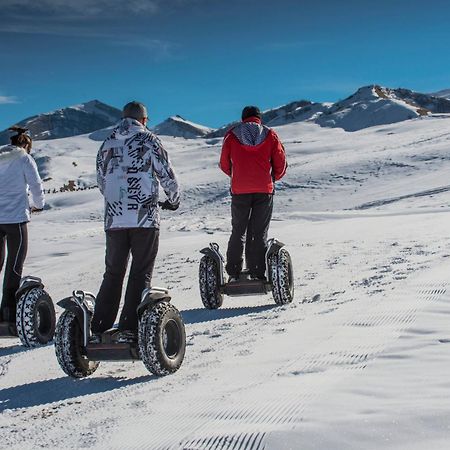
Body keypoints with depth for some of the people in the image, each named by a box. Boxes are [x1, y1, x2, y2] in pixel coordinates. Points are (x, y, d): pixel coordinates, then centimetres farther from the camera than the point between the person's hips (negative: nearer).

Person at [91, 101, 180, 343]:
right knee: (140, 274, 2)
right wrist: (173, 200, 19)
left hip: (113, 219, 4)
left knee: (113, 273, 11)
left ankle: (98, 329, 7)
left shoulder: (107, 144, 12)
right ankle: (129, 329, -5)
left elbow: (101, 182, 18)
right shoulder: (148, 140, 0)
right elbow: (167, 175, 1)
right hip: (144, 218, -4)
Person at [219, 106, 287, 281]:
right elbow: (281, 163, 5)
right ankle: (258, 274, 2)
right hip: (264, 190, 0)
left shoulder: (231, 135, 6)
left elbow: (224, 164, 9)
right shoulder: (270, 135, 5)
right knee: (259, 233, 6)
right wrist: (273, 178, 23)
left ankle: (233, 274, 7)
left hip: (240, 190, 0)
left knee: (238, 232, 11)